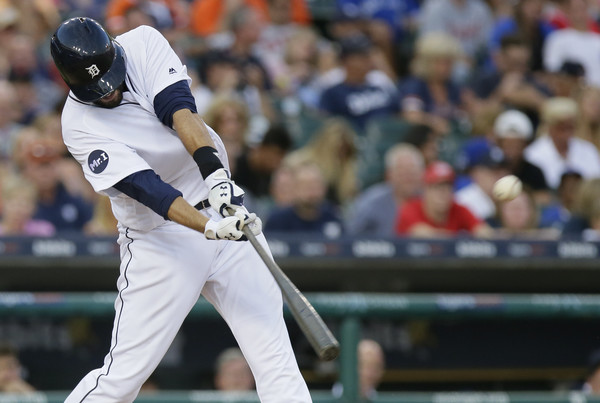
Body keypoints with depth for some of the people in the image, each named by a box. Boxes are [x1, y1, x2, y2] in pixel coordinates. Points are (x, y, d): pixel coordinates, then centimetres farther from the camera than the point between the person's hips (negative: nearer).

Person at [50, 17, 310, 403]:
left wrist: (215, 172, -38)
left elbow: (180, 110, -20)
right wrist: (210, 228, -40)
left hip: (224, 210, 4)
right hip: (159, 239, -4)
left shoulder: (144, 44, -6)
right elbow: (147, 189, -26)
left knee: (276, 358, -5)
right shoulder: (80, 126, -16)